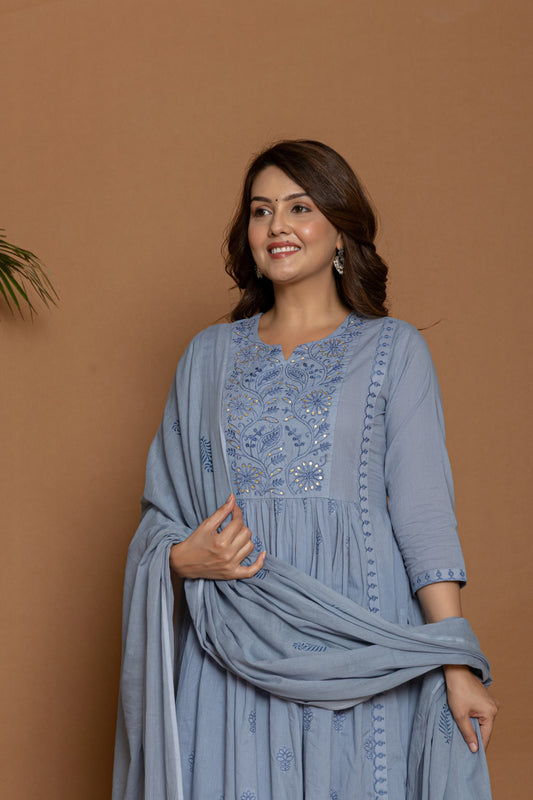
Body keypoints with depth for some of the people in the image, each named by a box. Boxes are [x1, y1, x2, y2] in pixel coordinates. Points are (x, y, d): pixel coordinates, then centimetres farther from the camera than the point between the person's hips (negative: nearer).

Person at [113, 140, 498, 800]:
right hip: (234, 646, 2)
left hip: (358, 640, -2)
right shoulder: (210, 354, 12)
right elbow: (164, 508, 15)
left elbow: (422, 510, -3)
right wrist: (182, 557, -8)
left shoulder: (394, 350, 4)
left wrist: (458, 663, -10)